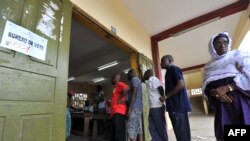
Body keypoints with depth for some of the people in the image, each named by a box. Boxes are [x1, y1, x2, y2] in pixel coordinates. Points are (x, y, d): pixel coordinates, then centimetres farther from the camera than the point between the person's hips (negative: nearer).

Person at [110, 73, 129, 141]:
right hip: (114, 113, 11)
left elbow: (127, 89, -24)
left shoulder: (119, 84, -2)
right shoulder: (115, 87, 27)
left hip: (118, 112, -11)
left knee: (119, 134, -11)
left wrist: (121, 99, -16)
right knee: (113, 135, 13)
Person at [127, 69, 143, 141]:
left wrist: (130, 108, -19)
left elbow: (134, 94, -16)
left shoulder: (134, 79, -4)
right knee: (138, 129, 8)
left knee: (131, 129, -9)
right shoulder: (138, 80, 25)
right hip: (138, 107, 10)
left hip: (135, 107, -10)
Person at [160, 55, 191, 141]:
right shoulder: (169, 72, 20)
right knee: (179, 131, 15)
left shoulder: (174, 69, -8)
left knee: (182, 131, -2)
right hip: (174, 106, 10)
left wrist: (166, 96, -16)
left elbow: (181, 84, -21)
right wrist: (165, 95, 8)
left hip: (178, 105, -9)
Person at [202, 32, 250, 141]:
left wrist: (226, 88, -16)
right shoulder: (208, 66, 12)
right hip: (221, 106, 2)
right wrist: (214, 92, -14)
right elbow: (205, 87, 7)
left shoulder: (238, 55, 5)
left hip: (241, 102, -2)